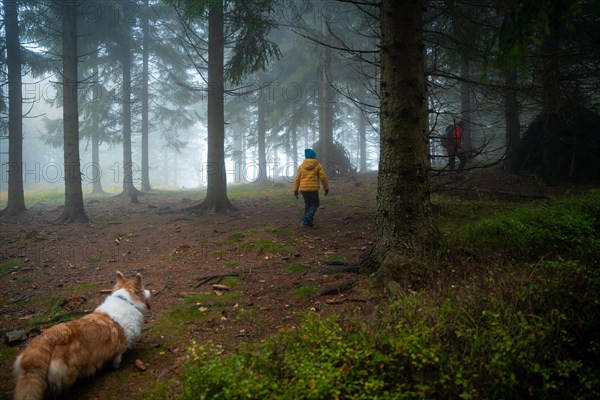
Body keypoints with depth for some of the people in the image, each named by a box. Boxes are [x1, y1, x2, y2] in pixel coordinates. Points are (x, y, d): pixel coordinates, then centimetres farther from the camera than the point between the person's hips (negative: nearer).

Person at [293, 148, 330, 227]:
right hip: (313, 189, -3)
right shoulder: (318, 165, -2)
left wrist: (295, 190, 8)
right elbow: (323, 177, -4)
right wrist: (326, 188, 6)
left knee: (307, 204, 18)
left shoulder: (301, 166, 5)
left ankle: (306, 221, 14)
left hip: (303, 189, 3)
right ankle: (308, 217, -16)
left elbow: (297, 179, 4)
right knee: (315, 204, 9)